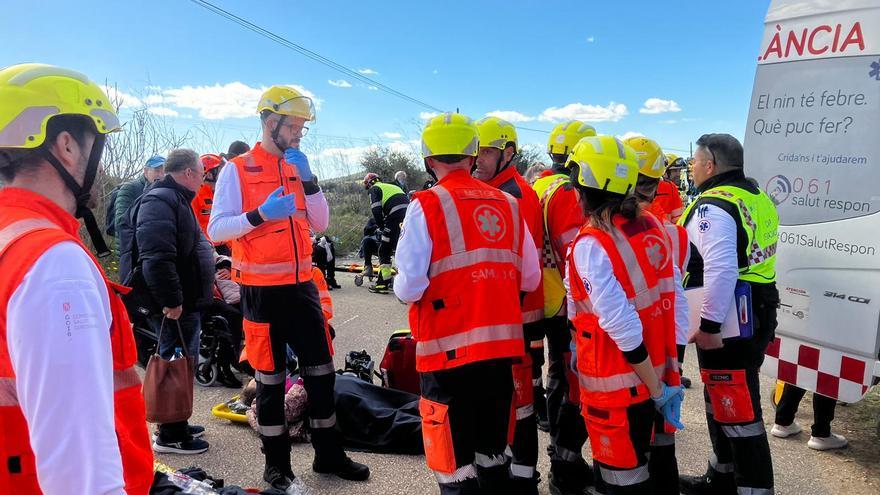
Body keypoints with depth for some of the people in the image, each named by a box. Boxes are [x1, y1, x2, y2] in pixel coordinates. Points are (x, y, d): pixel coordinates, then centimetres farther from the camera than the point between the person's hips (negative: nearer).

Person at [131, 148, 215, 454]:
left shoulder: (175, 199, 19)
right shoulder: (160, 200, -16)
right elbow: (156, 258, -28)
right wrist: (171, 301, -26)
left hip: (186, 303, 11)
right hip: (175, 307, -11)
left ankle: (177, 425, 32)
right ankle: (170, 436, 10)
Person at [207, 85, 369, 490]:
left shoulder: (297, 167, 11)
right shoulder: (237, 170, -5)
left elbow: (320, 225, 7)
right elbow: (216, 230, -11)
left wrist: (308, 180, -5)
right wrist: (260, 214, -25)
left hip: (302, 286, 5)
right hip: (262, 292, -5)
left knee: (321, 371, 11)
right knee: (271, 379, 5)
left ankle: (328, 453, 26)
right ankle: (276, 464, 20)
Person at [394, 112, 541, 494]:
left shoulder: (427, 205, -10)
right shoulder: (508, 204, 4)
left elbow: (410, 287, -15)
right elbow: (530, 279, 8)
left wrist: (402, 288, 7)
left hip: (448, 348, -5)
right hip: (501, 345, 5)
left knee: (455, 460, 9)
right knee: (492, 452, 22)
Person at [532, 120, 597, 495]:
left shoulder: (539, 187, 10)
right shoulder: (569, 193, -18)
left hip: (549, 303, 10)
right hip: (573, 307, -10)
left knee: (560, 378, 20)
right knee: (577, 387, 0)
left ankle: (560, 454, 34)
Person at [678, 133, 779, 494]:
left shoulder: (713, 206, -18)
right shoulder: (756, 197, 12)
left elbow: (721, 271, -29)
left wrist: (708, 325, -25)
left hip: (727, 324, -10)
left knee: (737, 414, -1)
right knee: (722, 401, 23)